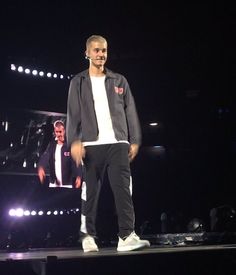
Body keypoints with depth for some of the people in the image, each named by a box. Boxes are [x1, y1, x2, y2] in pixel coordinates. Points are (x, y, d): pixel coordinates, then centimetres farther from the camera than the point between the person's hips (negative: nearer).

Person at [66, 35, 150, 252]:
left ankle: (127, 236, -13)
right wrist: (75, 141, -11)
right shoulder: (78, 82, 10)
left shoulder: (119, 81, 15)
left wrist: (135, 141, 4)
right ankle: (88, 236, 10)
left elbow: (130, 112, 12)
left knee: (123, 189, -9)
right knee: (90, 192, 1)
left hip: (118, 143, 1)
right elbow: (73, 114, 2)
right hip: (91, 144, -1)